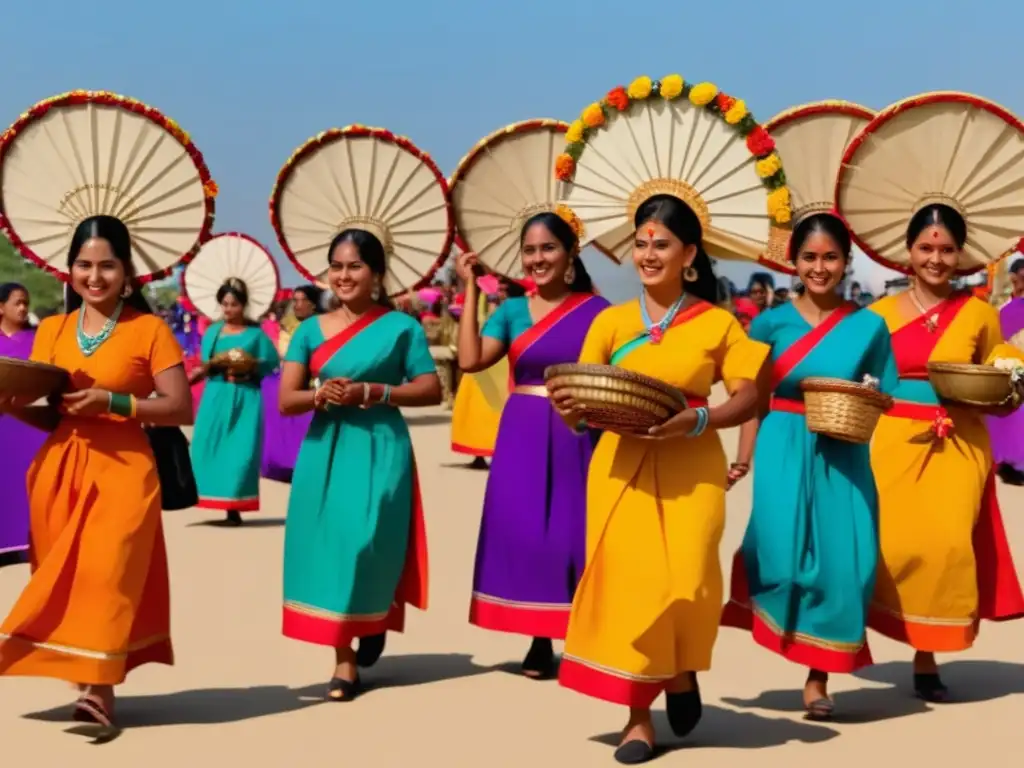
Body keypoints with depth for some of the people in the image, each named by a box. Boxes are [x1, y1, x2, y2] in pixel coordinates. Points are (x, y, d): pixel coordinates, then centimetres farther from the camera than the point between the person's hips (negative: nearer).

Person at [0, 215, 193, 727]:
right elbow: (49, 415, 15)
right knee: (65, 575, 5)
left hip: (122, 469, -5)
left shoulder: (149, 329, -3)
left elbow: (181, 409, -6)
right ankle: (87, 677, 14)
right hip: (59, 470, 5)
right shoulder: (51, 330, 11)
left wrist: (112, 403, -16)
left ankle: (99, 688, -13)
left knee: (107, 568, -14)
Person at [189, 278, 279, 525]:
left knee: (240, 450, -5)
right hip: (216, 396, 3)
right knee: (209, 448, -2)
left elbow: (271, 363, -1)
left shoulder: (256, 333, 1)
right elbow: (204, 366, 10)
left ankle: (234, 506, -1)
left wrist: (249, 369, -16)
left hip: (244, 397, -3)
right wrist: (214, 366, -11)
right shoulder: (213, 331, 9)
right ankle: (217, 501, 7)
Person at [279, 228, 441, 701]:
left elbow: (431, 390, -2)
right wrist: (321, 396, -16)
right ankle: (344, 661, 12)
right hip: (324, 450, 3)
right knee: (328, 546, 1)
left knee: (367, 543, -9)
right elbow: (286, 400, 5)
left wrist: (371, 392, -13)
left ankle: (375, 620, 24)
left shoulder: (401, 326, 0)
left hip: (379, 449, -3)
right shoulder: (311, 329, 8)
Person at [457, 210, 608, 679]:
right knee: (524, 531, 3)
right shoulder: (512, 311, 6)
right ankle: (539, 640, 16)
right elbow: (469, 360, -8)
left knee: (574, 531, 0)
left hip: (577, 436, -2)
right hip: (522, 436, 2)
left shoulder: (596, 310, 0)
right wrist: (470, 289, -6)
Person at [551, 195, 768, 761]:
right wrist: (566, 404, -17)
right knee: (626, 582, -3)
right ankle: (638, 715, 12)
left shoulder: (717, 323, 3)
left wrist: (698, 420, -18)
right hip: (621, 467, 1)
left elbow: (747, 398, 0)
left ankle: (682, 671, 23)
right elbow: (579, 399, 7)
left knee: (686, 582, -11)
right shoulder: (610, 321, 7)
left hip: (691, 469, -1)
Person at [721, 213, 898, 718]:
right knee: (782, 555, -13)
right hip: (783, 453, -1)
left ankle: (818, 677, 15)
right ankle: (754, 566, 24)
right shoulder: (771, 323, 2)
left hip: (843, 458, 1)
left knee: (841, 562, -2)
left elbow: (881, 401, 8)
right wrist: (743, 461, 0)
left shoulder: (869, 326, 3)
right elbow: (754, 400, 5)